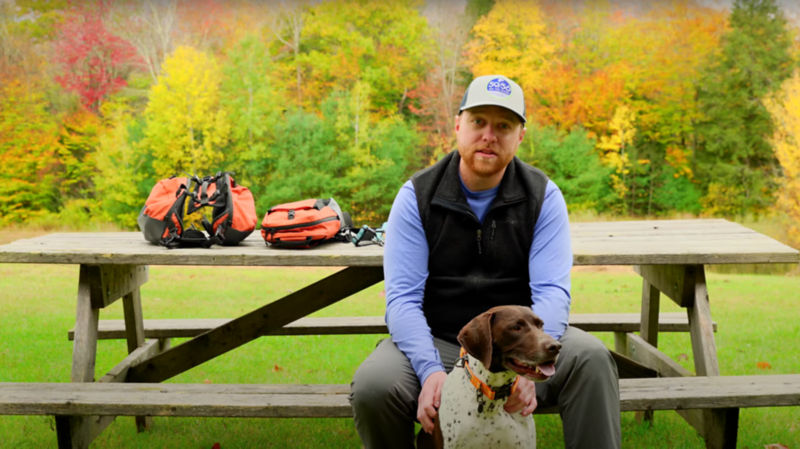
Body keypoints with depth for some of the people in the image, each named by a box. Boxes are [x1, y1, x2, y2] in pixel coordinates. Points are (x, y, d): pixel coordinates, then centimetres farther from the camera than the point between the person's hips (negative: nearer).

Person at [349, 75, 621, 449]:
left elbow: (551, 292, -12)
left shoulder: (543, 197, -2)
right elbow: (403, 297, -12)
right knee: (372, 386, -28)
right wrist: (430, 370, -29)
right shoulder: (417, 196, -4)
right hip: (437, 341, 0)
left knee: (590, 358, -28)